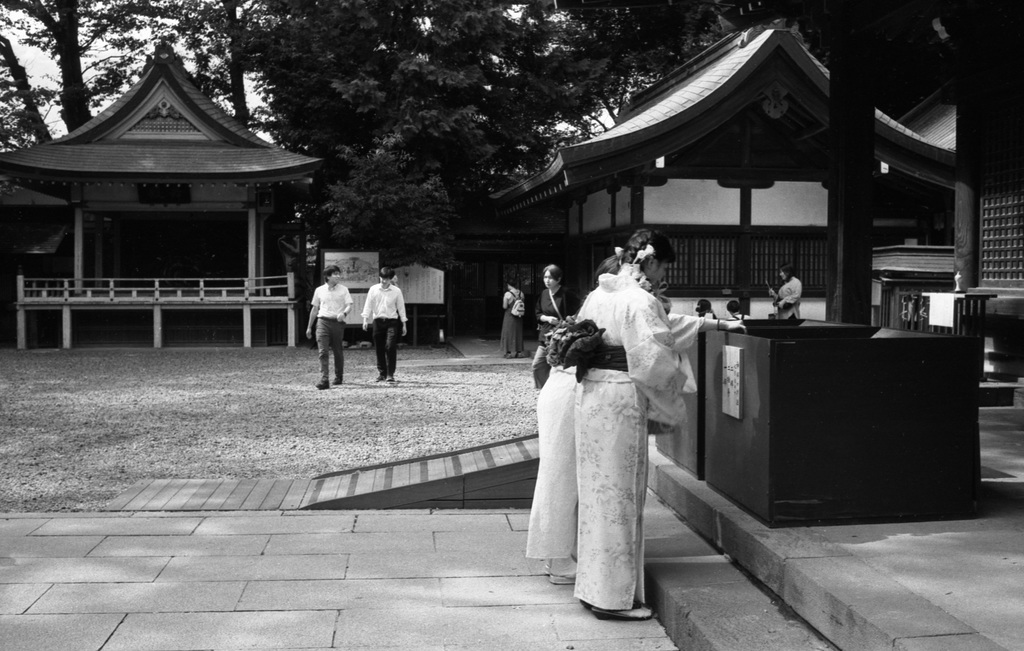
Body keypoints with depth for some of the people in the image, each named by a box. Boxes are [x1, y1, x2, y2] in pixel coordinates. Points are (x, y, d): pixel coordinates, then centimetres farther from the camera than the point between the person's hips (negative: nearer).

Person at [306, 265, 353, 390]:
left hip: (338, 322, 0)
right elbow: (314, 309, 16)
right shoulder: (319, 290, 8)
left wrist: (344, 313, -26)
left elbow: (349, 305, -3)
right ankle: (324, 380, -18)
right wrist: (309, 327, 17)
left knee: (338, 351, 9)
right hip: (323, 322, 0)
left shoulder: (343, 289, 5)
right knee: (323, 351, -12)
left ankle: (339, 376, 28)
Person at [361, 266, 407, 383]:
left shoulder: (396, 291, 2)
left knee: (391, 347, -13)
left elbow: (401, 307, 7)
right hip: (378, 321, 2)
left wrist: (403, 324, 7)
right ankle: (381, 372, 21)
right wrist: (365, 319, -7)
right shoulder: (373, 289, 3)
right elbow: (368, 305, 3)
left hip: (391, 322, -2)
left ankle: (390, 375, -8)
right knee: (379, 348, 6)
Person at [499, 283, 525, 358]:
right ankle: (519, 352, 17)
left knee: (509, 333, 4)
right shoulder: (521, 293, 1)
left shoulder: (507, 294, -13)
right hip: (519, 317, 5)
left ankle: (510, 352, 3)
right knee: (518, 334, 13)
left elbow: (504, 307, -10)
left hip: (510, 316, -4)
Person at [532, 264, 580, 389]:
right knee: (537, 366, 6)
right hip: (545, 336, 6)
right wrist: (547, 318, -5)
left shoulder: (566, 295, -12)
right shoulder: (544, 294, 6)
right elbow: (538, 314, 14)